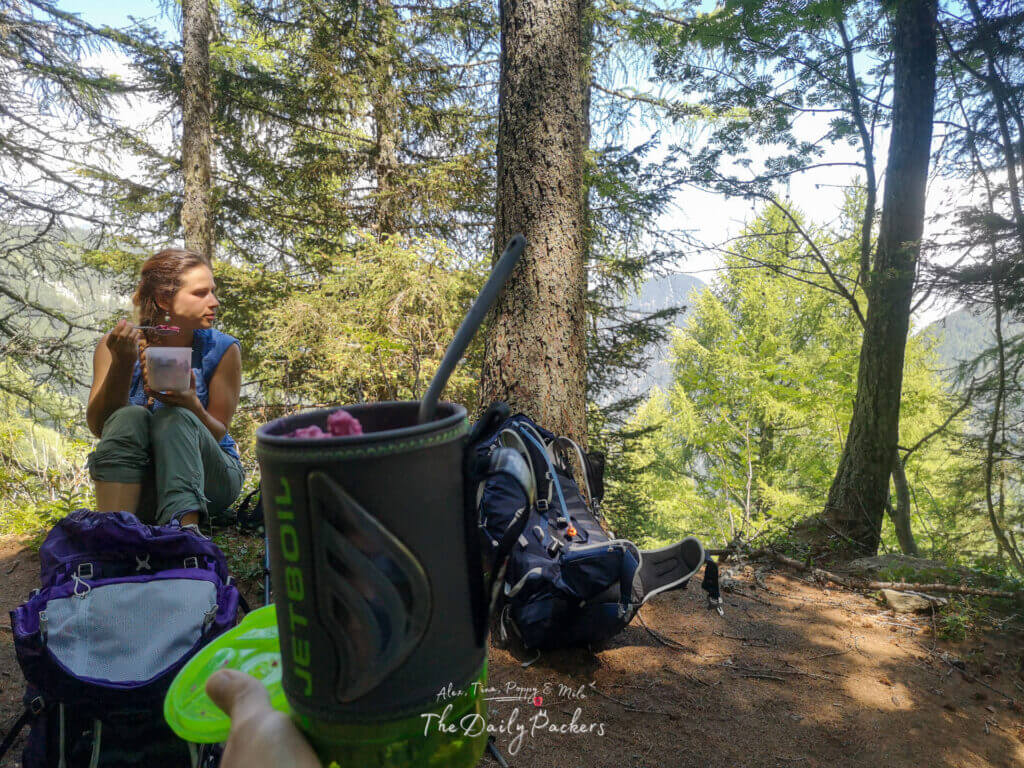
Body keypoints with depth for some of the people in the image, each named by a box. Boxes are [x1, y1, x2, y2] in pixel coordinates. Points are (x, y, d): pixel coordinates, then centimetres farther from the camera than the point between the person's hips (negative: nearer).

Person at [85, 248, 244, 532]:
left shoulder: (222, 349, -6)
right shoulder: (117, 345, -3)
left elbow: (216, 434, -7)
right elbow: (98, 426, -12)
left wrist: (190, 405, -30)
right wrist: (123, 364, -27)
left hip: (207, 476, -1)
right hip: (136, 484, 1)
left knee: (173, 419, -28)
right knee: (130, 417, -27)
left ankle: (185, 525, -48)